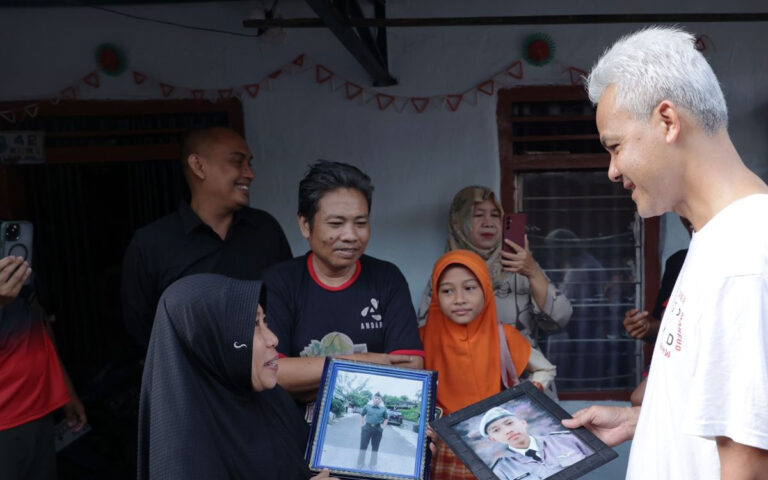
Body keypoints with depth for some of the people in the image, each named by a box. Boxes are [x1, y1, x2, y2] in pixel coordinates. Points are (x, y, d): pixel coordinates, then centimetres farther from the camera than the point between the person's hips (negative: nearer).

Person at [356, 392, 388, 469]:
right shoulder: (367, 407, 2)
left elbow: (386, 419, 12)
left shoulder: (383, 409, 2)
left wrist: (382, 427, 1)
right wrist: (362, 425, 6)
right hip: (367, 428, -1)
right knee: (363, 446, 3)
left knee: (375, 447, 9)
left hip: (378, 430, 1)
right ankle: (360, 463, 17)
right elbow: (362, 415, 13)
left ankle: (372, 464, 23)